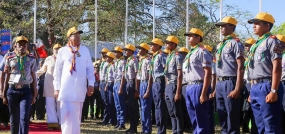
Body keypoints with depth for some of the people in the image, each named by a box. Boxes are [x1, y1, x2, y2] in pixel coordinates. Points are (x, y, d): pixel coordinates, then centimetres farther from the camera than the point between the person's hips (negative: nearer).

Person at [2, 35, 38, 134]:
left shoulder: (31, 60, 4)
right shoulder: (10, 59, 6)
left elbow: (33, 78, 8)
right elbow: (7, 78, 10)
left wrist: (34, 95, 7)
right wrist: (4, 95, 10)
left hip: (26, 91, -1)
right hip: (12, 90, 1)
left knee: (24, 118, -11)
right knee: (14, 119, 9)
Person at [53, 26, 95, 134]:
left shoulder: (85, 50, 9)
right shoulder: (62, 51, 3)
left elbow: (90, 68, 10)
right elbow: (57, 71, 5)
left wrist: (91, 84, 1)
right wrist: (57, 88, 2)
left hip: (80, 88, 2)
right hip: (66, 88, -2)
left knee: (76, 115, 8)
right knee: (66, 114, -6)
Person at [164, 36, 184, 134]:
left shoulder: (177, 56, -10)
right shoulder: (168, 56, 15)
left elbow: (180, 75, -16)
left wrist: (178, 92, -20)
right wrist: (166, 89, 16)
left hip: (174, 86, -9)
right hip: (168, 86, 9)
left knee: (177, 113, -4)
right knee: (171, 113, 12)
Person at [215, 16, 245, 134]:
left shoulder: (235, 43, -8)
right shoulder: (220, 45, 18)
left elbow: (240, 67, -14)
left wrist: (237, 89, -20)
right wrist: (216, 87, 17)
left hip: (230, 83, -8)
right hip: (219, 84, 8)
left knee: (232, 118, -4)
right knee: (222, 118, 13)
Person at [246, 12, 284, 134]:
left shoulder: (272, 41, -6)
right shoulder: (255, 45, 20)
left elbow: (277, 68, -15)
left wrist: (274, 91, -21)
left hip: (267, 87, -9)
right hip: (255, 88, 9)